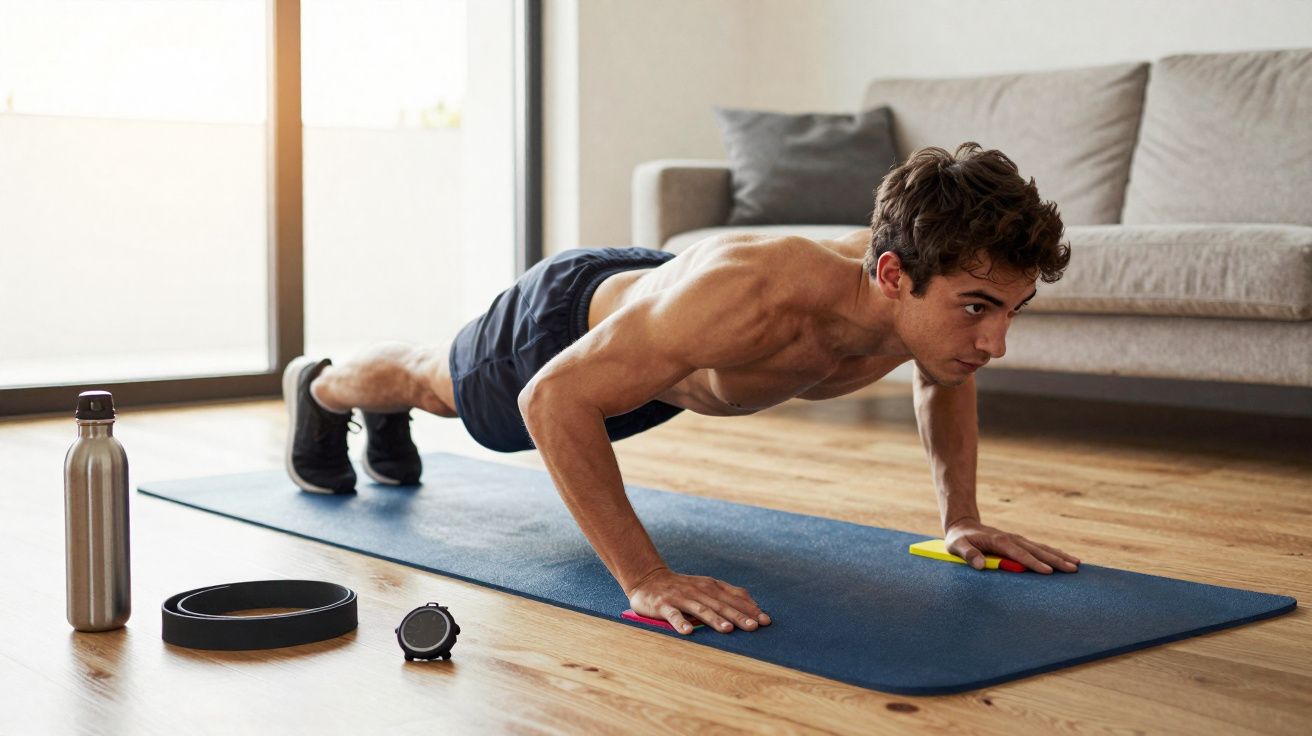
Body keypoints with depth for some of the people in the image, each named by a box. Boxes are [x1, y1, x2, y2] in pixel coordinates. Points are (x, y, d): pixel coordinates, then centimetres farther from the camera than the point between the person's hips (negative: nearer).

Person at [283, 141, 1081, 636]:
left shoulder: (940, 299, -32)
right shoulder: (749, 296, -53)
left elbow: (946, 380, -4)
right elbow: (552, 399, -46)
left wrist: (961, 516, -11)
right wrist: (645, 578, -48)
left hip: (654, 333, 5)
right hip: (570, 314, -5)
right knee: (442, 382, 30)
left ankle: (389, 422, 71)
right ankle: (322, 387, 64)